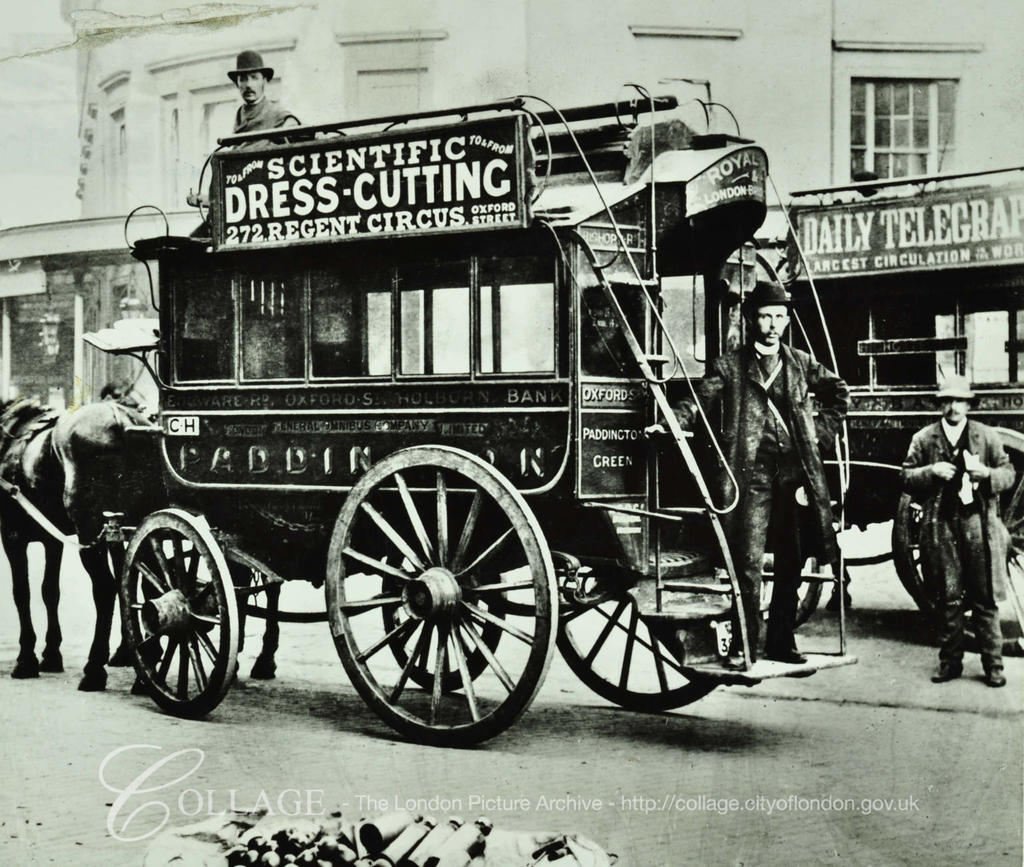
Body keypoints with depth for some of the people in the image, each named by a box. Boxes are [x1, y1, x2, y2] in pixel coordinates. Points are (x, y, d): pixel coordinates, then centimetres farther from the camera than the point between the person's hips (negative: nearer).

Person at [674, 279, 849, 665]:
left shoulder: (800, 364, 13)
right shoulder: (730, 365, 3)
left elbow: (839, 393, 25)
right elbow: (700, 399, -7)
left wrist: (820, 433, 14)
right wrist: (672, 423, -25)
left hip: (795, 473, 4)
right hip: (752, 473, -4)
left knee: (791, 563, 9)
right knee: (749, 561, -9)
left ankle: (781, 641, 20)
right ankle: (744, 646, -1)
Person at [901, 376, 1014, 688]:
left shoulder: (987, 436, 8)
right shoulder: (924, 439, 7)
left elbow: (1009, 472, 11)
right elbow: (906, 478, 7)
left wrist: (988, 474, -10)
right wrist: (931, 472, -11)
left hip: (979, 523, 0)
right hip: (942, 525, 0)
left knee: (985, 599, 1)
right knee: (950, 599, 3)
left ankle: (993, 665, 8)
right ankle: (950, 662, 13)